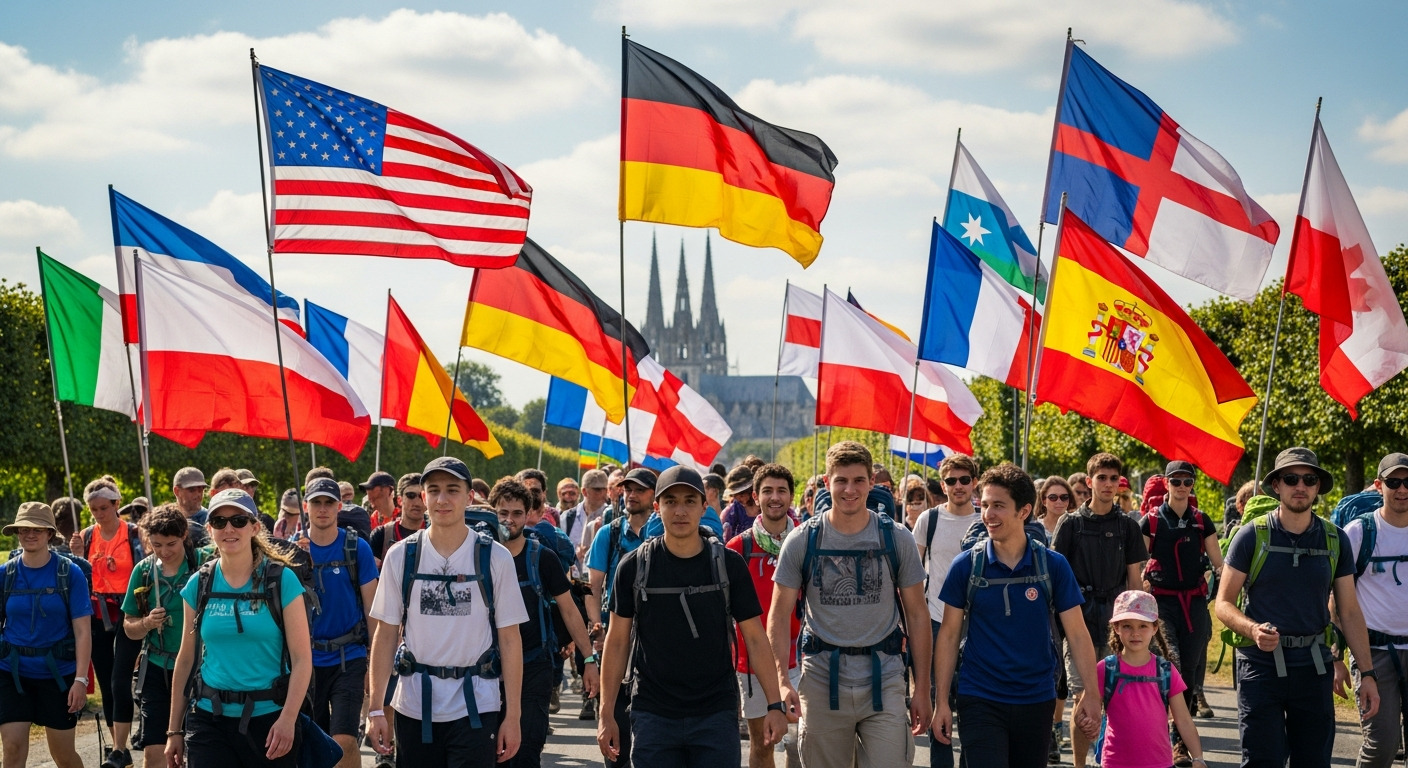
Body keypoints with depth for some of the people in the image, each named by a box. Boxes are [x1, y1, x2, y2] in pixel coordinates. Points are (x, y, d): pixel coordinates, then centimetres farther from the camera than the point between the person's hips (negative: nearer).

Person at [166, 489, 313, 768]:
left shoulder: (281, 580, -4)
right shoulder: (199, 585, 5)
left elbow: (301, 658, -8)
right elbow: (186, 659, 8)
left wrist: (288, 719, -18)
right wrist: (174, 730, 8)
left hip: (268, 719, -2)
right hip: (209, 720, 2)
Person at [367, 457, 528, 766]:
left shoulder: (495, 558, -1)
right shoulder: (400, 556, 2)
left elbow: (510, 639, -1)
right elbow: (386, 634, 4)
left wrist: (512, 716, -4)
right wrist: (376, 709, -1)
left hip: (475, 707, -1)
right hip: (414, 705, 2)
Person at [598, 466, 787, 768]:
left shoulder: (729, 564, 0)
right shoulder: (634, 567, 0)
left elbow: (755, 638, 2)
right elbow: (618, 641, 4)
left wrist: (774, 704, -5)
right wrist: (606, 713, 1)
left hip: (716, 715, 0)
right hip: (653, 716, 0)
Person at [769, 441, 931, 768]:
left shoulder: (898, 539, 1)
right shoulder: (802, 542, -1)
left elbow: (917, 616, 4)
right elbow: (780, 615, 0)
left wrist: (922, 689, 0)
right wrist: (781, 680, -12)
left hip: (884, 681, 0)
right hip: (822, 679, 0)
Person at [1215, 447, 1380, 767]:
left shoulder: (1335, 540, 7)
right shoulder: (1252, 536, -2)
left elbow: (1350, 612, 9)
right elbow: (1224, 603, -1)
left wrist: (1366, 673, 2)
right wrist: (1253, 630, -22)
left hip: (1313, 668, 3)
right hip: (1260, 665, -3)